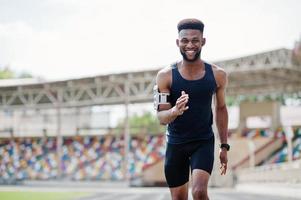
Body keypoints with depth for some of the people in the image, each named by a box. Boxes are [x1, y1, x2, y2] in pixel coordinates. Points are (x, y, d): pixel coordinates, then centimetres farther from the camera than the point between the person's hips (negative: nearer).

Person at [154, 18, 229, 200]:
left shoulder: (218, 75, -6)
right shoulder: (166, 76, -11)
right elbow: (161, 117, -12)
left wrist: (224, 146, 7)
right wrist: (175, 111, -36)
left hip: (204, 142, -1)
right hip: (175, 143, 1)